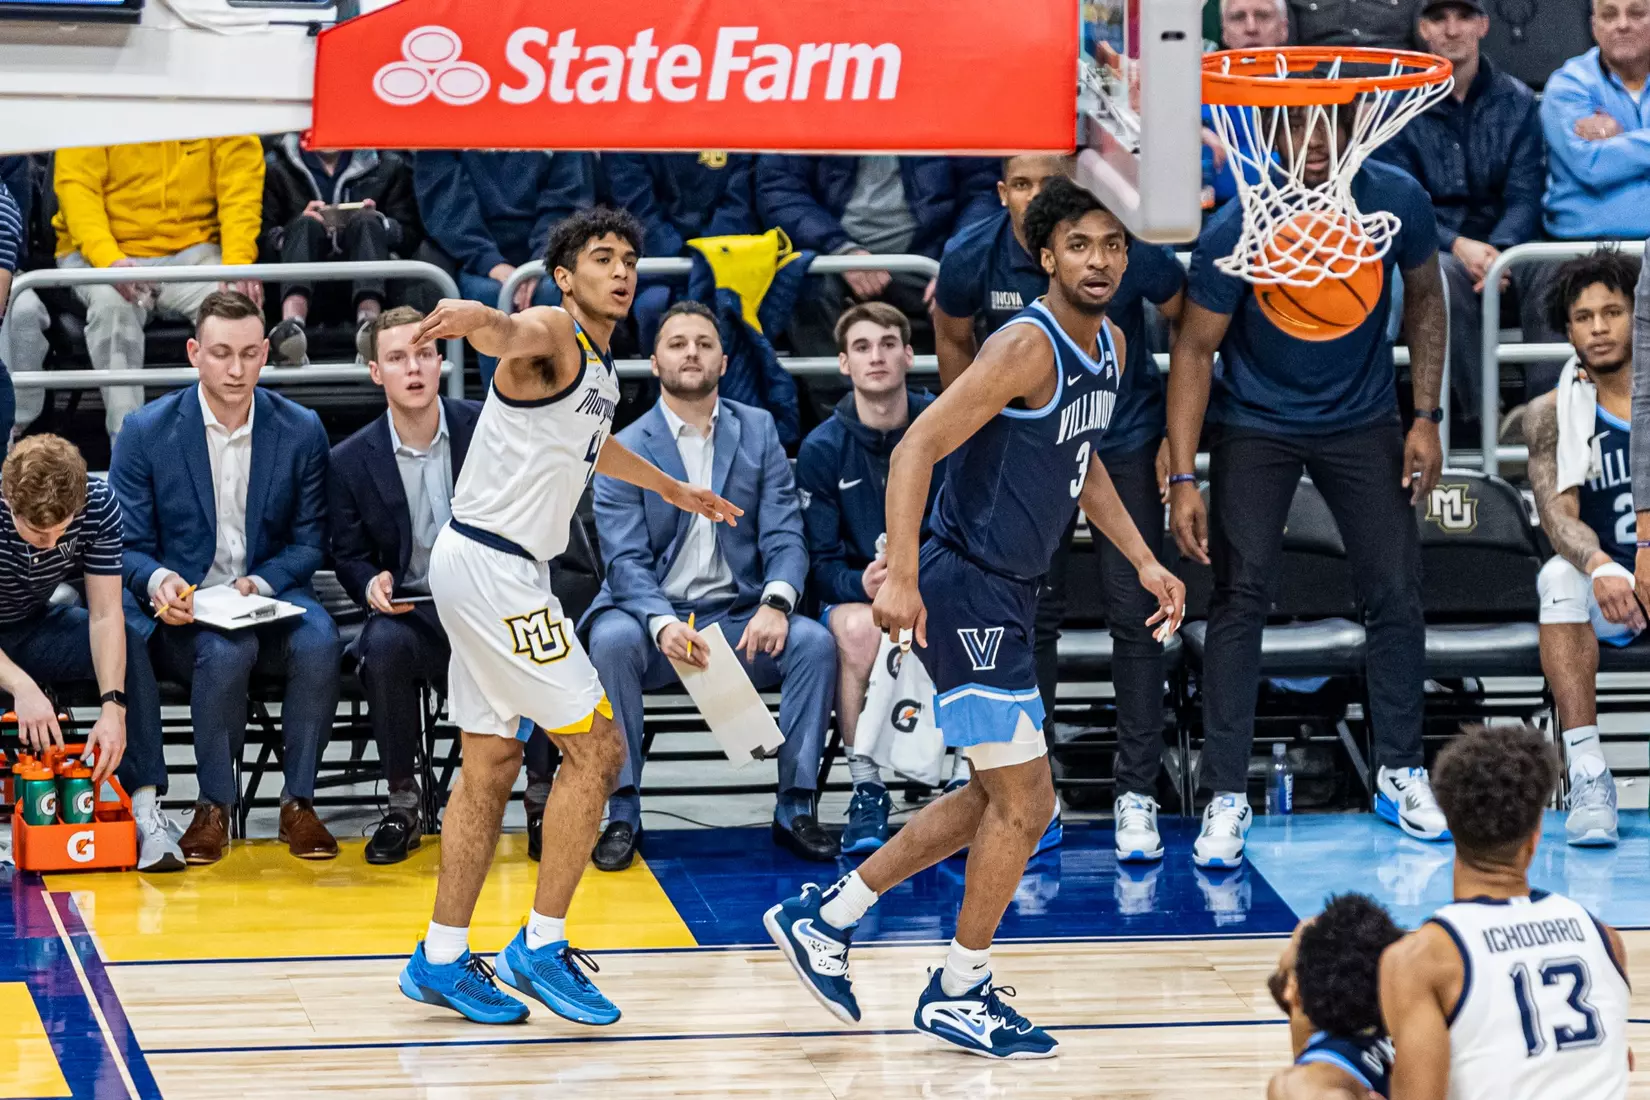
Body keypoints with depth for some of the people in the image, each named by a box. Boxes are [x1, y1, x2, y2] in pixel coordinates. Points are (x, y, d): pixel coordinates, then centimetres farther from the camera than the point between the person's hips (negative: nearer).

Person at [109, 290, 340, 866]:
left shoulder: (301, 430, 3)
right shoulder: (147, 431, -2)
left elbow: (309, 542, 6)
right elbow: (127, 546, 1)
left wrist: (260, 583, -15)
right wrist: (159, 582, -23)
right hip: (181, 613, -2)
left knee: (319, 642, -32)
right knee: (227, 651, -36)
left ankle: (298, 803, -17)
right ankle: (214, 807, -18)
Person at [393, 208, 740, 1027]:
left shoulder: (599, 367, 16)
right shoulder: (554, 334, -13)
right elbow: (510, 335, -39)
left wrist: (672, 489, 54)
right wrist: (475, 319, -63)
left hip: (494, 572, 10)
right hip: (493, 566, -10)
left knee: (492, 764, 13)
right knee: (596, 747, -7)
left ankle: (442, 959, 19)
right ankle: (541, 947, 0)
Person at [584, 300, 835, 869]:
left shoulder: (759, 431, 9)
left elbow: (784, 535, 1)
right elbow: (626, 560, -10)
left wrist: (775, 603, -21)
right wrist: (664, 625, -30)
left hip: (739, 618, 2)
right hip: (654, 614, -2)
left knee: (814, 641, -26)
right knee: (611, 639, -34)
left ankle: (795, 808, -16)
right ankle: (622, 815, -25)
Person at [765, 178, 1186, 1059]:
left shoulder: (1109, 349, 8)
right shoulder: (1027, 347, -20)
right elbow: (917, 448, -25)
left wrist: (1141, 559, 17)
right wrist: (901, 576, -32)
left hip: (1007, 594, 10)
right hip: (965, 593, -10)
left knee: (1000, 798, 18)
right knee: (1023, 801, -5)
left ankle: (823, 918, 25)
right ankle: (959, 994, 10)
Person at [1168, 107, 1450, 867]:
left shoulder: (1397, 201, -16)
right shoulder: (1236, 231, -24)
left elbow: (1424, 296, 2)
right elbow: (1195, 348, -16)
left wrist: (1426, 417, -2)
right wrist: (1182, 479, -22)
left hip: (1362, 420, 2)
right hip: (1256, 426, -2)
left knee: (1397, 594, 1)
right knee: (1241, 598, -10)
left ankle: (1400, 774, 20)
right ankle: (1227, 796, -4)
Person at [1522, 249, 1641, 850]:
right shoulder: (1553, 413, -1)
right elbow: (1557, 513, -15)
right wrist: (1599, 567, -38)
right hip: (1610, 586, 0)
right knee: (1560, 577, -33)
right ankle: (1588, 776, -37)